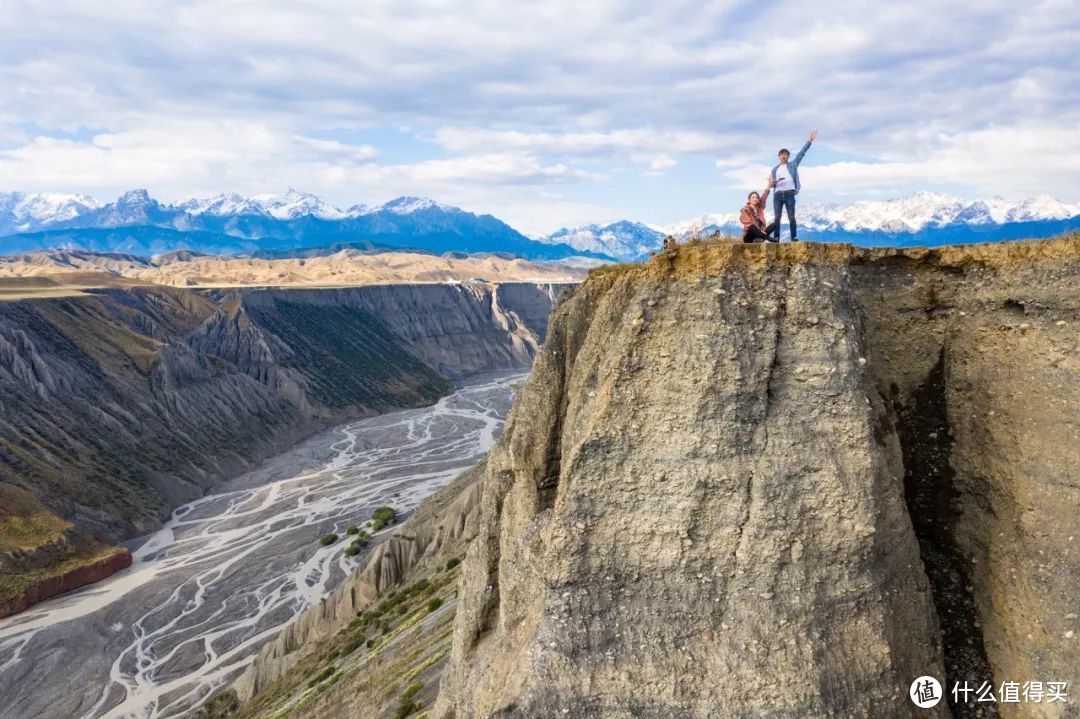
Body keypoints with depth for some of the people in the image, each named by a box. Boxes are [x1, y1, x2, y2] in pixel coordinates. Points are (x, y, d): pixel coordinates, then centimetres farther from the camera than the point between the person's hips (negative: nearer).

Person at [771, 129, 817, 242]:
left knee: (791, 216, -5)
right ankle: (776, 238, -3)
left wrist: (810, 140, 3)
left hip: (789, 193, -2)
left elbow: (802, 152, 9)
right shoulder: (775, 169, 21)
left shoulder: (793, 165, 15)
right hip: (778, 194, 2)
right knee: (777, 217, -3)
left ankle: (794, 237, -5)